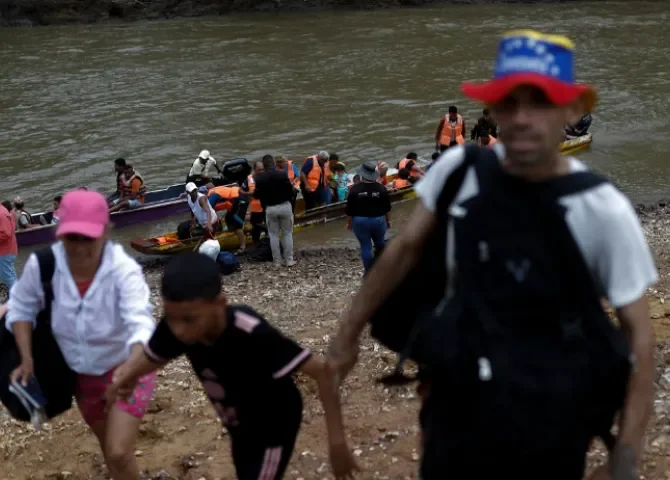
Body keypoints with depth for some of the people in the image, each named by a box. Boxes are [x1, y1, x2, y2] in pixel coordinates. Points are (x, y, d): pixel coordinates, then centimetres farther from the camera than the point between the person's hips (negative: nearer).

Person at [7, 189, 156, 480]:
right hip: (81, 374, 4)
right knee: (109, 447, 22)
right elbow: (21, 307, -3)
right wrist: (27, 359, -11)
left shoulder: (124, 270, -33)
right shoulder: (41, 264, -23)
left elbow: (141, 323, -46)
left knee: (118, 453, -13)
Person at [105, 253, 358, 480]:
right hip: (240, 429, 6)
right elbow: (150, 356, -2)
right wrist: (124, 376, -21)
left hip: (274, 428, -6)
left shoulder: (254, 336, -39)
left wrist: (337, 442, -33)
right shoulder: (175, 327, -24)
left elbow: (322, 371, -34)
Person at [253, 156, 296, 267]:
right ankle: (289, 260, 9)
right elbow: (290, 190, -8)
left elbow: (256, 195, 0)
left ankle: (277, 261, 11)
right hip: (285, 206, -1)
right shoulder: (282, 174, -12)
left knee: (273, 235, 11)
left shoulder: (259, 178, -6)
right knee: (287, 234, 9)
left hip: (270, 208, 1)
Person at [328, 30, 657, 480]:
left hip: (548, 428, -3)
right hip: (456, 407, 3)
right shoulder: (458, 169, -8)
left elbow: (637, 332, -11)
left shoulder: (603, 210, -17)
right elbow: (406, 249, 6)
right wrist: (349, 332, 13)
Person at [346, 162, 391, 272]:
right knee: (380, 243, 22)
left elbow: (350, 209, -6)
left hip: (360, 221, -2)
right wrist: (388, 220, 14)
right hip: (378, 220, 2)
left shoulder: (355, 189, -12)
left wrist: (348, 222, 7)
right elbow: (387, 207, 0)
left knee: (365, 246, 7)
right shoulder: (381, 188, -8)